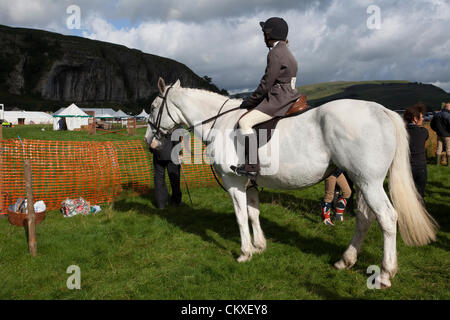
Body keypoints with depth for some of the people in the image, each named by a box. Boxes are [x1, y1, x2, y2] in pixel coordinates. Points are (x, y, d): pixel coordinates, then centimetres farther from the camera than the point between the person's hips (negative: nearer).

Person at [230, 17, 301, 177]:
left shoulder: (275, 53, -14)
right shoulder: (285, 51, 19)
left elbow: (266, 84, -16)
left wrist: (249, 101, -5)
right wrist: (253, 100, 19)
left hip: (279, 100, -11)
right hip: (287, 96, 11)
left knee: (245, 121, -19)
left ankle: (252, 165, -21)